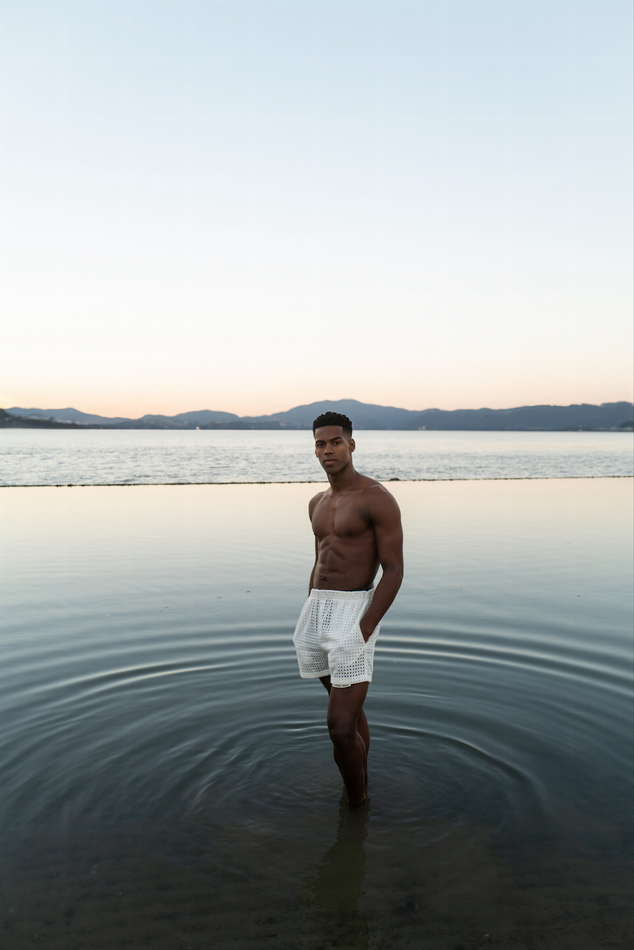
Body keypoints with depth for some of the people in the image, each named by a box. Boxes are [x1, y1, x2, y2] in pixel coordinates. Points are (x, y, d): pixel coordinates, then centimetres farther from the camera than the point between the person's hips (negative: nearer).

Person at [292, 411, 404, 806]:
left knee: (341, 728, -8)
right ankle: (363, 783, 41)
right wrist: (309, 624, 16)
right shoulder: (318, 503, 13)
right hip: (317, 608, 7)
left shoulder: (379, 498, -11)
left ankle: (356, 805, 17)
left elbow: (394, 571, -13)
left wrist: (362, 632, -19)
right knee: (351, 712, 22)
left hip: (355, 613, -7)